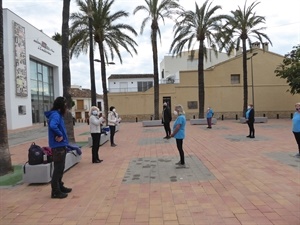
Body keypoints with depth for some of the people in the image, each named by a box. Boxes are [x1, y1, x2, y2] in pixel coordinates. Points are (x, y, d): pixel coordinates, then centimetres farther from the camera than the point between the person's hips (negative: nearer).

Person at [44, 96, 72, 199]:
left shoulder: (57, 114, 12)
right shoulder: (55, 115, -18)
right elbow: (52, 126, -37)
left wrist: (61, 135, 3)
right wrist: (60, 135, -24)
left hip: (60, 145, 10)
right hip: (58, 146, -10)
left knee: (60, 168, 19)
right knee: (58, 168, -1)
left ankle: (60, 187, 32)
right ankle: (55, 191, 8)